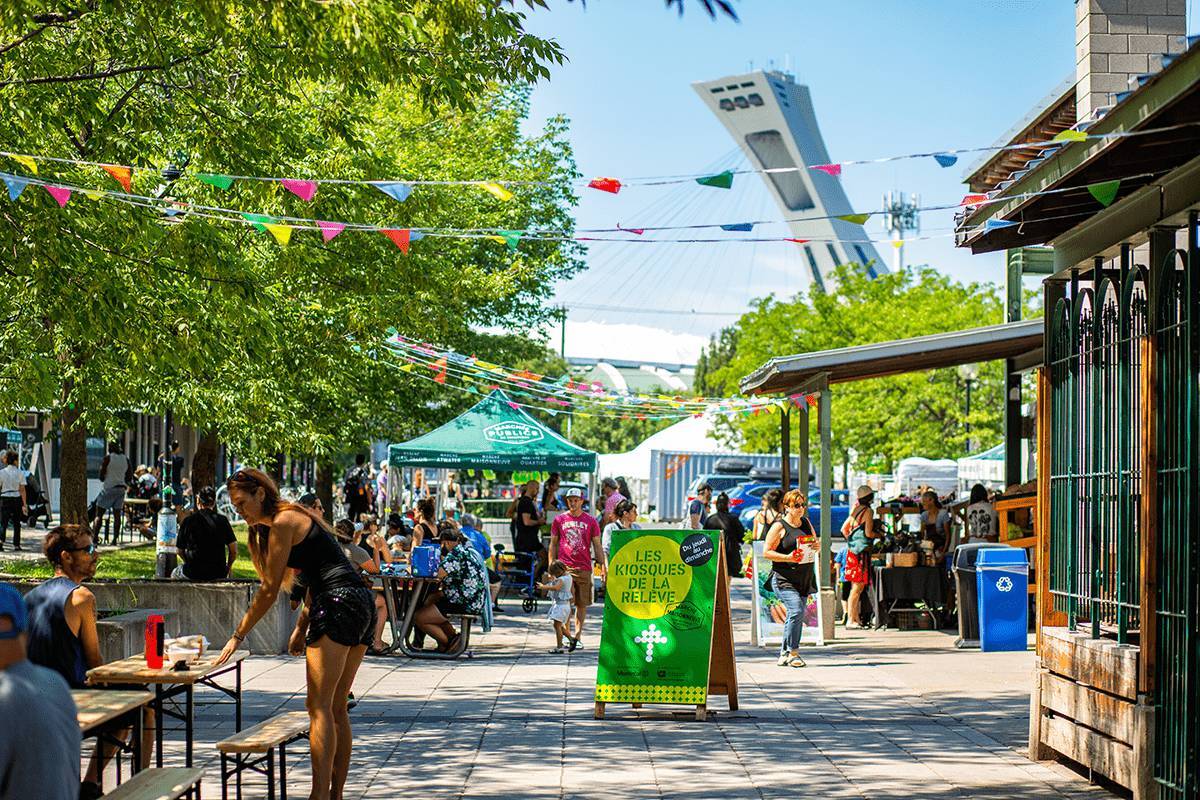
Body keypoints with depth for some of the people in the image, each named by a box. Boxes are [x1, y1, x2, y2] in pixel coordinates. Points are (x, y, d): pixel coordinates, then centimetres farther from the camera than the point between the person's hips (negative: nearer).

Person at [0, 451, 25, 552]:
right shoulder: (20, 473, -3)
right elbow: (22, 490, -3)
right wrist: (25, 504, 0)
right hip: (17, 499, 1)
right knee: (16, 523, 13)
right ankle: (16, 544, 15)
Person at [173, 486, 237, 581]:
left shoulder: (188, 520, -3)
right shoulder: (222, 520, -1)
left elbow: (180, 551, 4)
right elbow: (234, 551, -2)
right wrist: (227, 569, 15)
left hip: (193, 573, -1)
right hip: (219, 575, 1)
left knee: (174, 574, 31)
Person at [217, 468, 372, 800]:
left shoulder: (283, 522, -5)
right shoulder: (297, 517, 23)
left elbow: (269, 590, -6)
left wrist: (238, 635, 0)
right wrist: (301, 628, 19)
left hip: (339, 604, -10)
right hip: (362, 603, 10)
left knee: (319, 706, -11)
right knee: (336, 708, 12)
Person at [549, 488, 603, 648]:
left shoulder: (591, 521, 6)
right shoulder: (559, 519, 7)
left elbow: (597, 546, 9)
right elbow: (553, 544, 12)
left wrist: (602, 566, 3)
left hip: (584, 568, 1)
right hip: (563, 567, -1)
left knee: (582, 604, 5)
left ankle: (577, 636, 11)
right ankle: (567, 635, -3)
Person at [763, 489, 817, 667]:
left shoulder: (806, 523, 14)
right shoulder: (779, 526, -5)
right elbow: (766, 552, -7)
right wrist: (788, 557, -20)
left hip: (804, 578, 7)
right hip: (784, 578, -6)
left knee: (796, 616, 6)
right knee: (796, 610, -20)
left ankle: (784, 655, 16)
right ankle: (793, 652, -10)